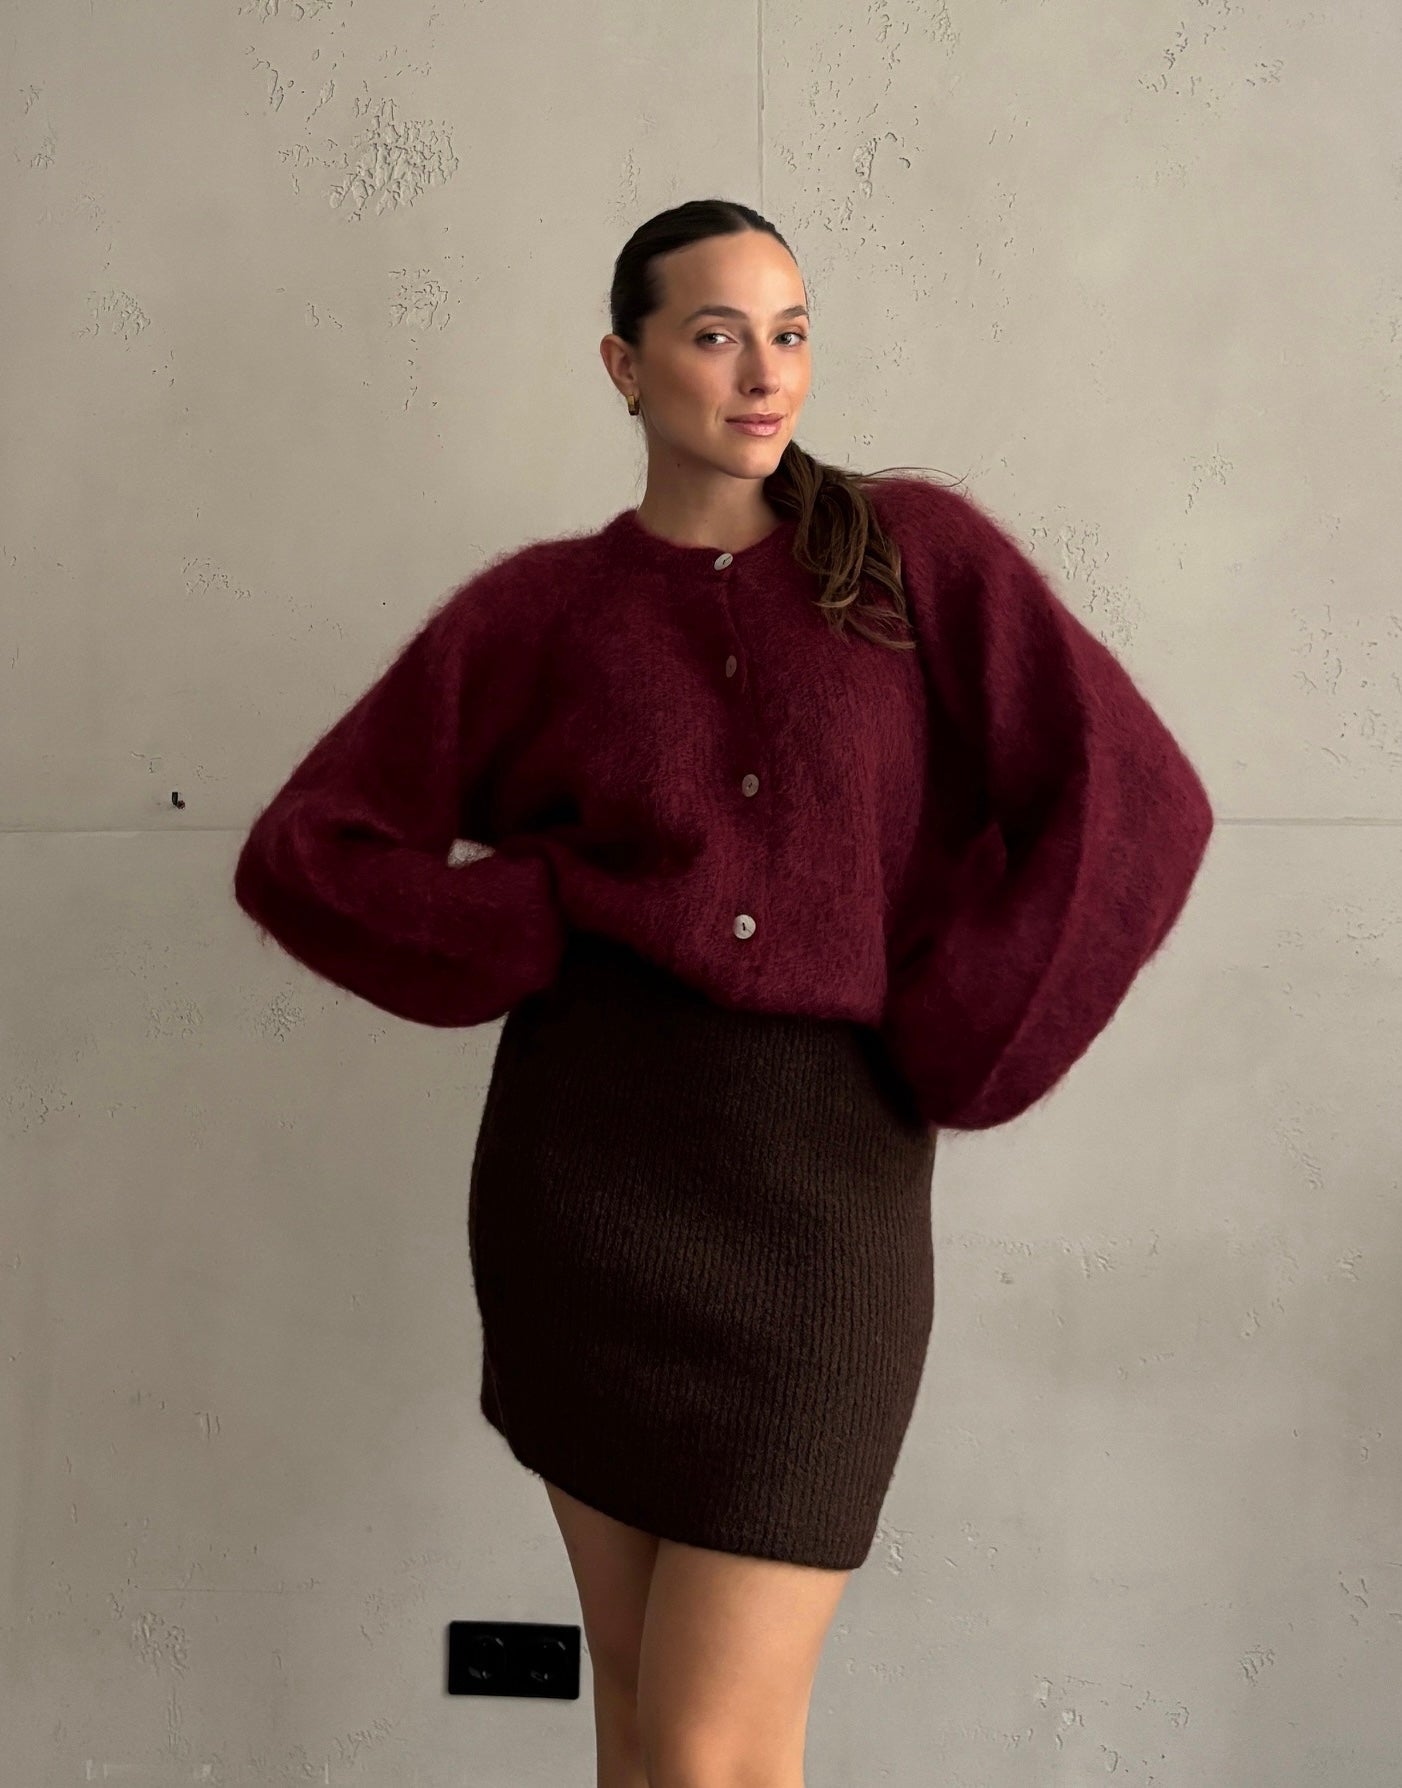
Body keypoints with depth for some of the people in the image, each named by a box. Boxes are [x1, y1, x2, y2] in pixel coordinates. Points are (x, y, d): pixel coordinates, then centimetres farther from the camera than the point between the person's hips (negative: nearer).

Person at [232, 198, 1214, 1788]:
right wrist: (537, 925, -3)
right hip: (591, 1172, 2)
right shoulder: (540, 609, 6)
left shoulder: (919, 553, 3)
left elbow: (1136, 805, -5)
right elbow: (302, 852, 8)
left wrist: (940, 1061, -5)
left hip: (825, 1187, -1)